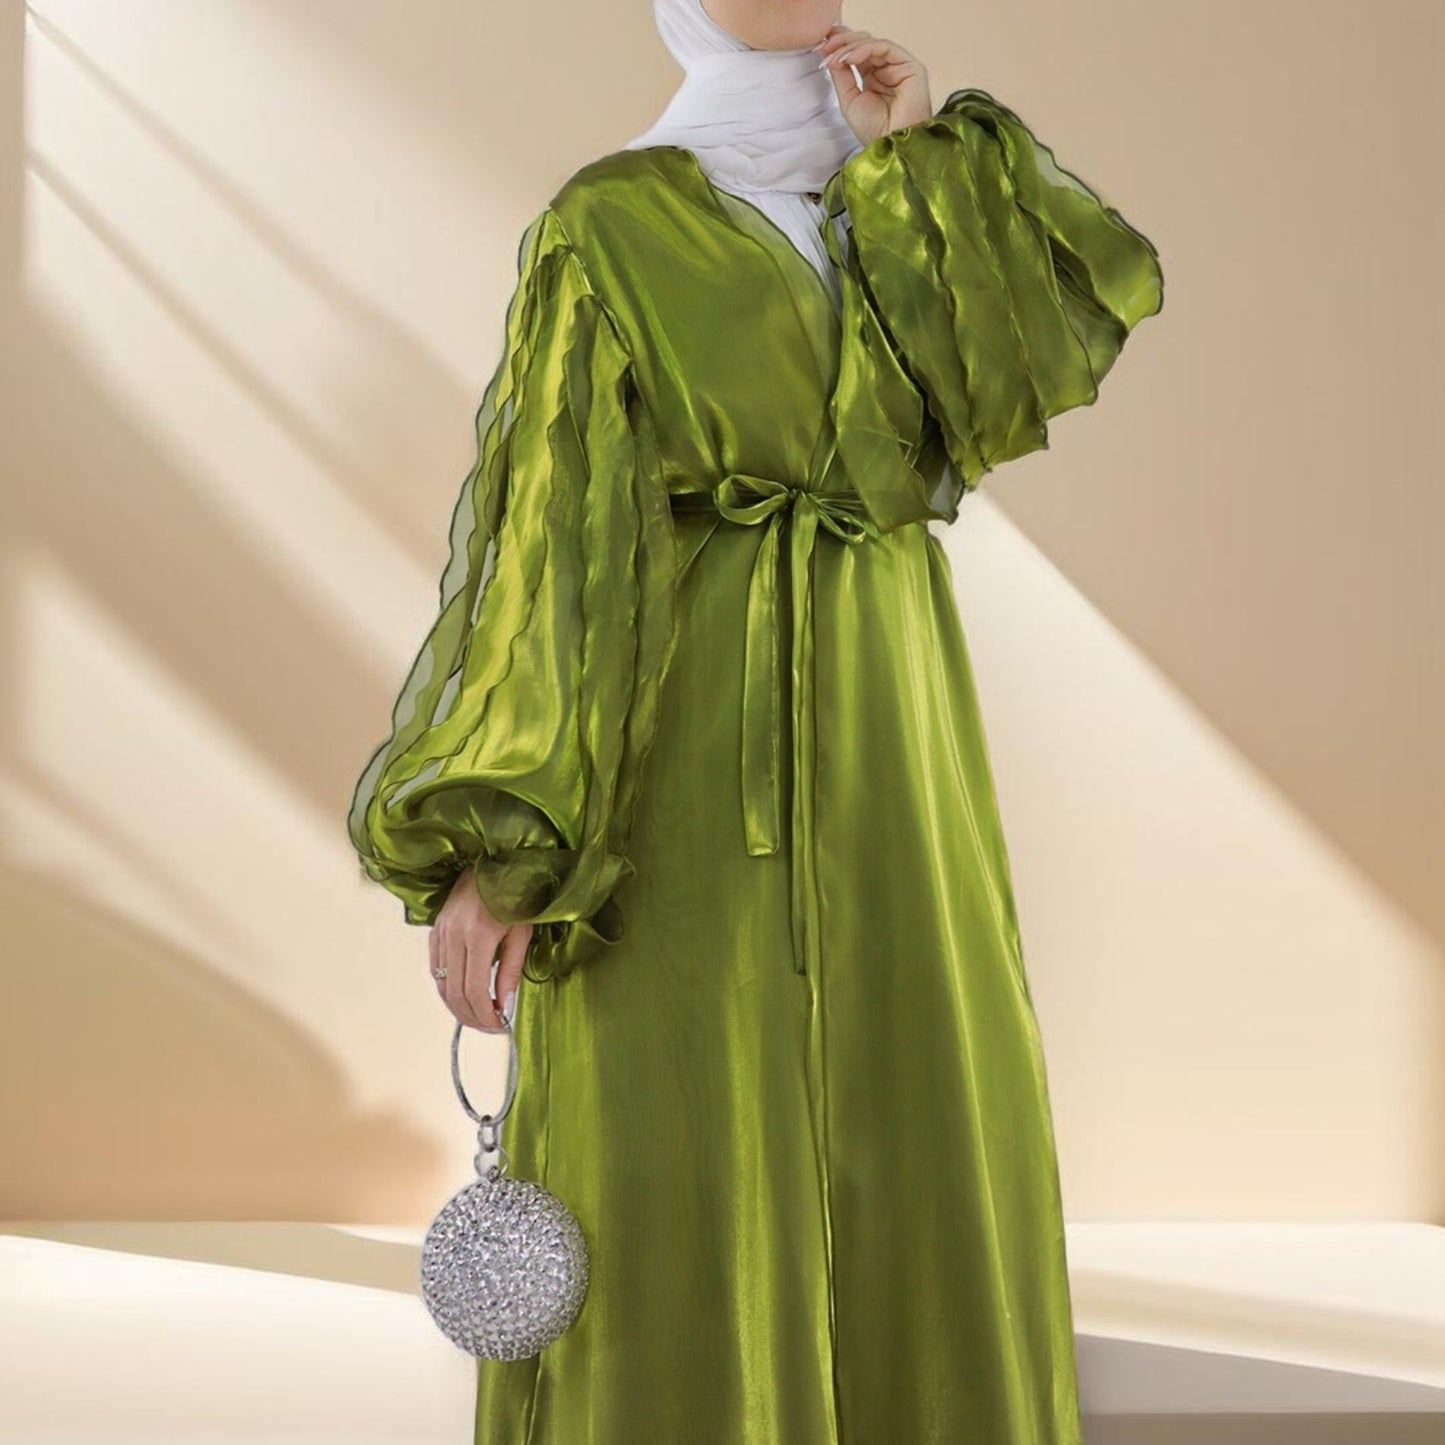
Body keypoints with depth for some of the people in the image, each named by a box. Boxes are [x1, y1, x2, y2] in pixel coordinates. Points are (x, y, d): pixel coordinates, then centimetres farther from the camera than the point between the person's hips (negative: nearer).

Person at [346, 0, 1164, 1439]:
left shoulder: (906, 214, 15)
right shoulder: (611, 224, 0)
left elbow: (1023, 371, -4)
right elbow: (545, 524, -10)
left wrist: (922, 162, -2)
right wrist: (491, 843, -18)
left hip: (887, 744, 5)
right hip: (693, 764, -5)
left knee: (907, 1144, 8)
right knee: (680, 1164, -3)